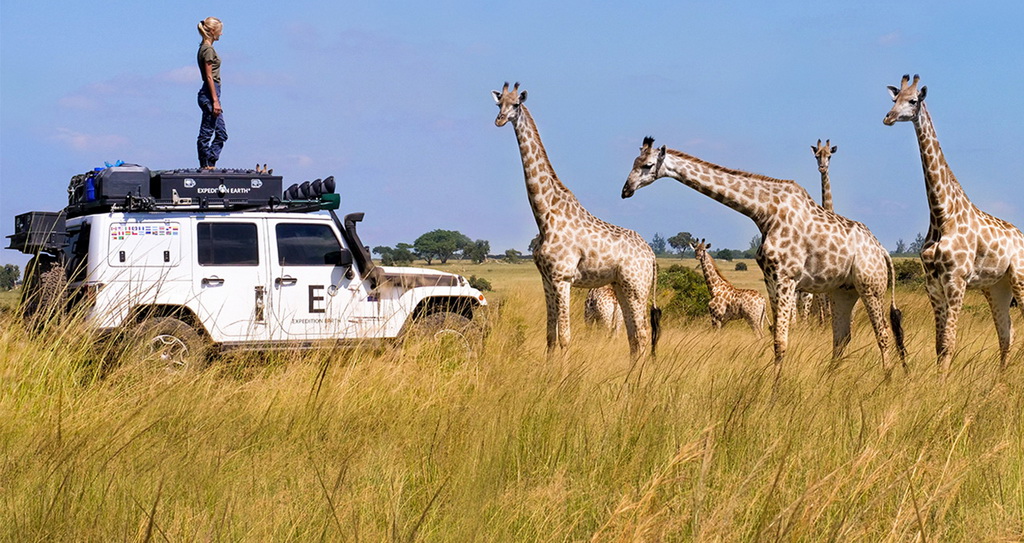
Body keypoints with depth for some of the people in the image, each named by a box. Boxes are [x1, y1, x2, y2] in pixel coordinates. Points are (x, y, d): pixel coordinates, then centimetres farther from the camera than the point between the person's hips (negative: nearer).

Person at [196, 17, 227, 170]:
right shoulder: (208, 50, -12)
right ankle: (205, 165, 0)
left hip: (210, 94, 10)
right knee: (206, 133, -4)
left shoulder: (205, 48, 17)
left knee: (221, 134, 10)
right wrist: (215, 101, -18)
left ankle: (210, 164, 10)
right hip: (210, 94, -10)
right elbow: (209, 77, -16)